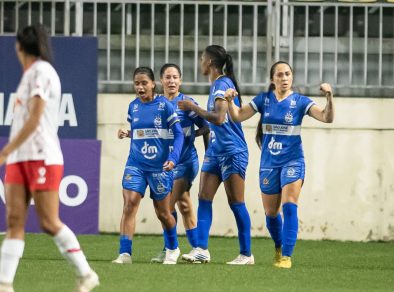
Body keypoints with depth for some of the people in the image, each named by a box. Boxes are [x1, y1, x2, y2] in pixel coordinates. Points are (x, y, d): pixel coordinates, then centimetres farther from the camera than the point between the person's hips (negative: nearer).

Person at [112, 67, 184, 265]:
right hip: (136, 165, 3)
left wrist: (173, 158, -20)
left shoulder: (164, 105, -7)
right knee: (129, 205, -16)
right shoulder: (133, 107, 6)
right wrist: (126, 133, -1)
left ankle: (172, 249, 34)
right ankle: (125, 253, -19)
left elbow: (178, 134, -7)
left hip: (159, 167, -3)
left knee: (162, 213, 9)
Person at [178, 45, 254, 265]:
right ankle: (202, 250, -1)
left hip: (232, 152, -9)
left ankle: (247, 254, 3)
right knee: (204, 198, 2)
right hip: (216, 150, 9)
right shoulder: (216, 85, 13)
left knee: (236, 202, -4)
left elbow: (219, 118, -26)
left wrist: (194, 108, -17)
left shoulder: (223, 84, -15)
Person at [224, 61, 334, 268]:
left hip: (292, 160, -3)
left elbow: (327, 117, -15)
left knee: (289, 206, -19)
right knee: (271, 212, 10)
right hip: (269, 163, 3)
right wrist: (230, 101, -16)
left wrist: (329, 97, -32)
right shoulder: (264, 99, 4)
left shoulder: (300, 101, -4)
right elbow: (238, 116, 2)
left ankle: (287, 256, -19)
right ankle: (279, 249, 35)